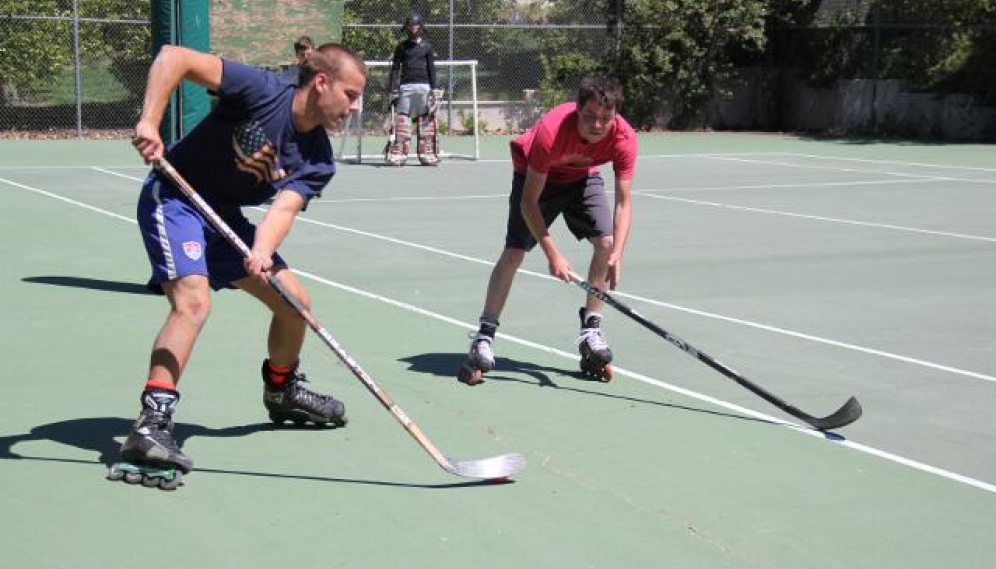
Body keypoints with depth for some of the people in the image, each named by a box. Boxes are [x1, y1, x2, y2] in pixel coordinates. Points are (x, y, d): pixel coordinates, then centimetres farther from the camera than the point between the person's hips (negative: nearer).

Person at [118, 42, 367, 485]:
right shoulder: (260, 91, -23)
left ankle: (282, 392, 35)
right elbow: (173, 57, -26)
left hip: (225, 216, 8)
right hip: (174, 199, -7)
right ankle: (151, 425, -31)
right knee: (194, 301, -29)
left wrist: (262, 252, -41)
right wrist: (149, 123, -36)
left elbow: (286, 206, -21)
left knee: (294, 302, 8)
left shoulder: (318, 161, -5)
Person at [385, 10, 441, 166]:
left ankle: (427, 154, 2)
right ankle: (398, 153, -6)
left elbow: (432, 69, 9)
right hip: (405, 86, 0)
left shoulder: (426, 46, 9)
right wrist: (392, 90, -2)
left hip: (423, 86, 0)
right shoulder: (401, 47, 9)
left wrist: (434, 90, 2)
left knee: (426, 120, -1)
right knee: (401, 119, -6)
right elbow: (395, 69, 6)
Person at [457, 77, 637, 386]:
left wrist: (617, 255, -39)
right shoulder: (551, 132, -40)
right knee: (514, 252, -14)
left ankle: (590, 332, 1)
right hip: (535, 175, -3)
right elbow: (529, 201, -32)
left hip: (583, 177, 3)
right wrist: (552, 253, -37)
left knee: (606, 241, -15)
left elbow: (623, 203, -25)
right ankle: (484, 338, -4)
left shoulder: (624, 138, -31)